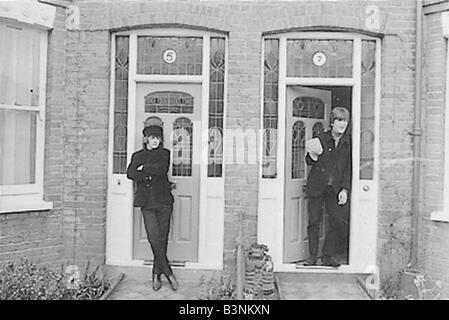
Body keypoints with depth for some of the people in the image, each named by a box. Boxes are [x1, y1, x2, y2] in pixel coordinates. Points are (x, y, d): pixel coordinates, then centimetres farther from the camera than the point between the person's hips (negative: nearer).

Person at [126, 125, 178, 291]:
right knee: (155, 239, -12)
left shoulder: (164, 153, 13)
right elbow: (131, 174, -4)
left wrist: (144, 168, -2)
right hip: (147, 203, 0)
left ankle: (157, 274, 13)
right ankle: (169, 273, -1)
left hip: (164, 201, 1)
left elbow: (163, 169, -8)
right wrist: (153, 173, -11)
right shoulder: (137, 156, 14)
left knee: (162, 239, 0)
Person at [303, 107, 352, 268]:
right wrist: (312, 156, -22)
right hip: (316, 186, -1)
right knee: (314, 221, 2)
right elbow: (309, 162, 1)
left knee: (338, 221, 0)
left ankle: (328, 255, 15)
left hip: (335, 189, 2)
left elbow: (348, 168, 4)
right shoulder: (321, 138, -3)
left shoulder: (349, 142, 1)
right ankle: (313, 255, 15)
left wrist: (345, 189, -4)